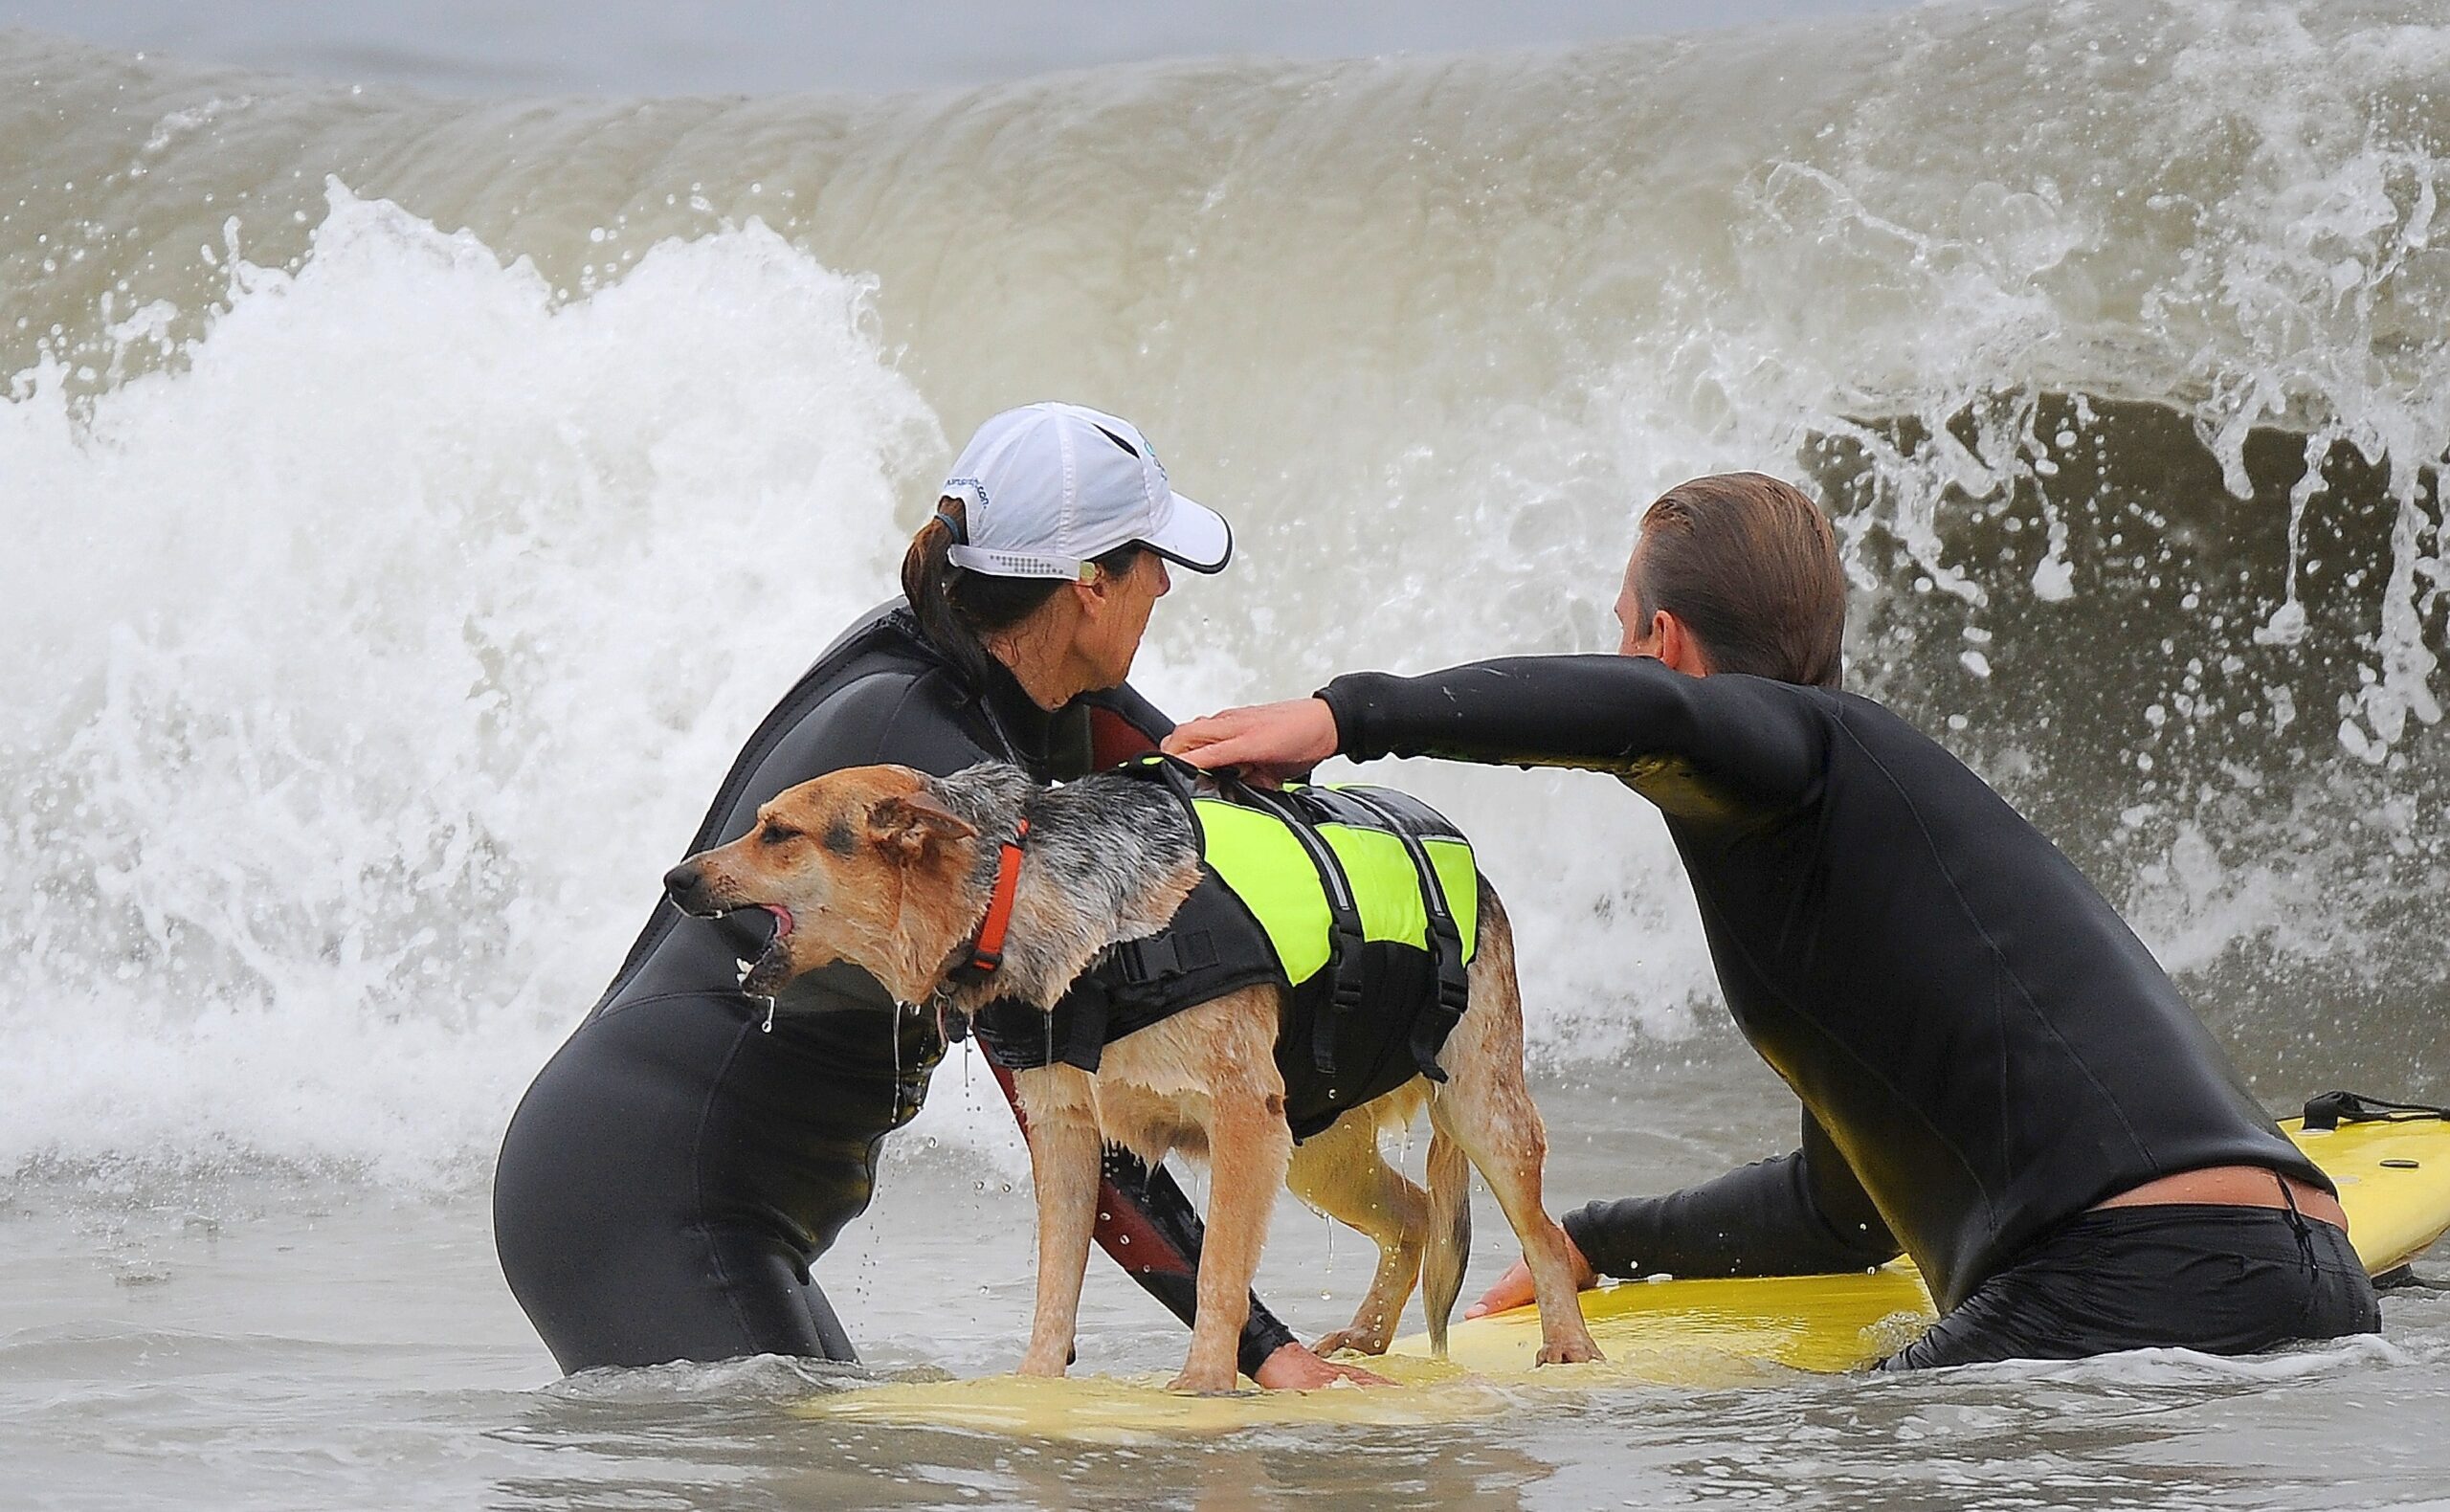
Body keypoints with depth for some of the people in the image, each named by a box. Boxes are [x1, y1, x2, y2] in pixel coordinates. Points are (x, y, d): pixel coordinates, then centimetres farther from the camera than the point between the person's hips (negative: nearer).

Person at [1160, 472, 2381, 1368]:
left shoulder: (1807, 748, 5)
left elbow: (1654, 710, -23)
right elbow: (1845, 1207, 41)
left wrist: (1352, 715, -20)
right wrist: (1598, 1245, 48)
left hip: (2145, 1285, -9)